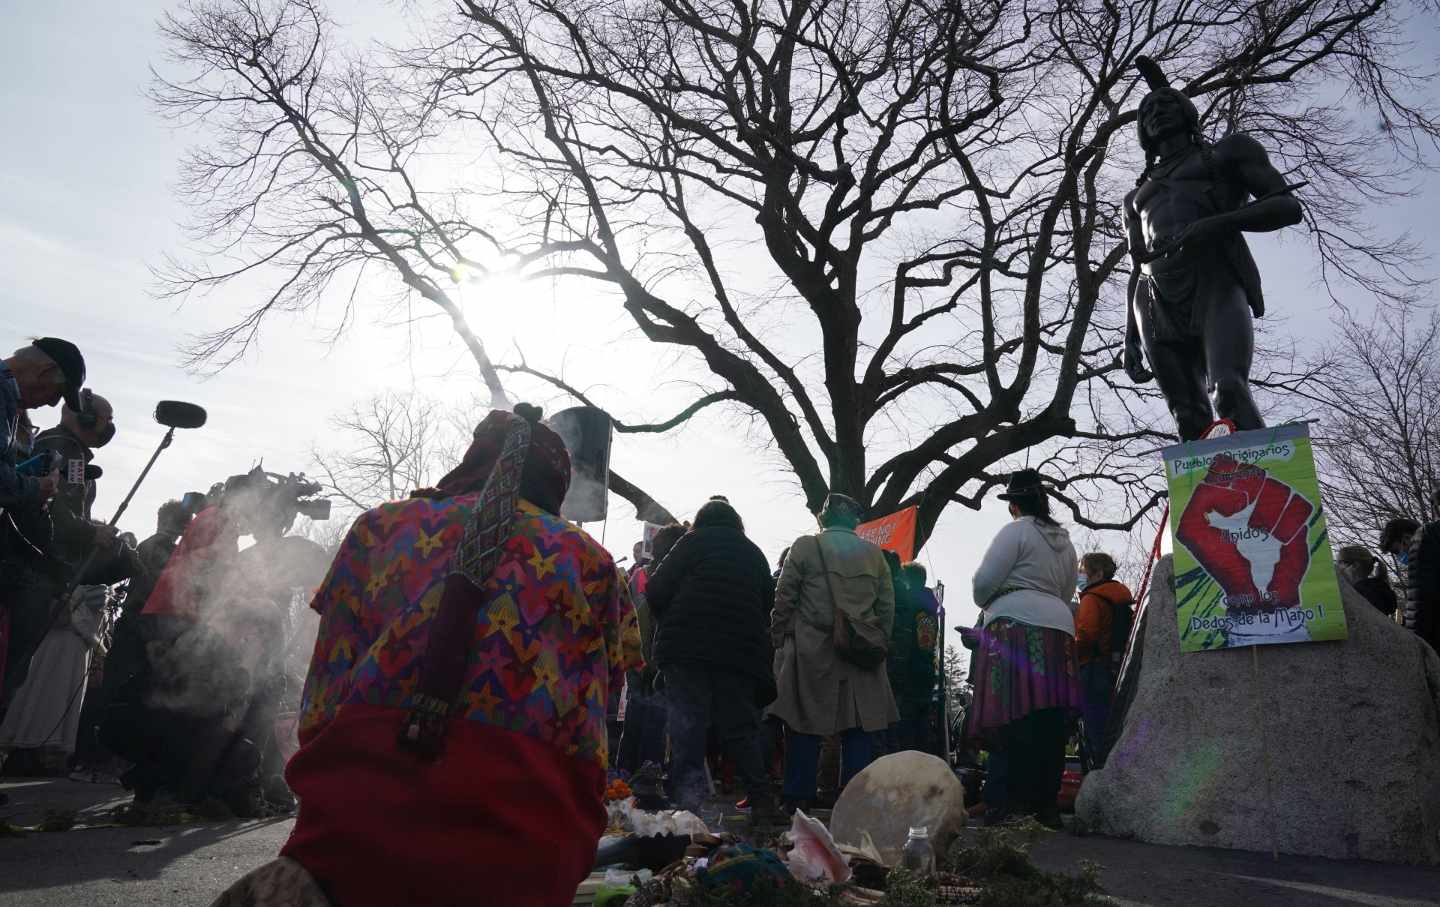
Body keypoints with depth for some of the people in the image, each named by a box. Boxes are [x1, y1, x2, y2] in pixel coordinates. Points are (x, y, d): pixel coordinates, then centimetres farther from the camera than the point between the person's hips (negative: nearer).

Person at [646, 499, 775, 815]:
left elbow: (658, 591, -4)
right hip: (740, 653, 4)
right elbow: (768, 603, 18)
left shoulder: (694, 541, 5)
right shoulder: (754, 554, 19)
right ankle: (760, 798, 17)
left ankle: (688, 801, -6)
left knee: (686, 725, 0)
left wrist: (669, 624, 13)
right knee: (741, 727, 14)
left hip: (687, 647, -4)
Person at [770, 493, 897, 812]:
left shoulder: (805, 546, 1)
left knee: (804, 729, 3)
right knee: (860, 730, 7)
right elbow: (887, 606, 9)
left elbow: (784, 599, -2)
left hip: (811, 650, -2)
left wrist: (778, 641, 4)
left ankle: (799, 798, 7)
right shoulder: (874, 553, 11)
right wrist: (878, 644, 15)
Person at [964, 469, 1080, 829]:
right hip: (1059, 627, 8)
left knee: (1016, 716, -10)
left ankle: (1017, 801, -11)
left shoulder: (1016, 531, -2)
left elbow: (984, 580, -6)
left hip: (1016, 625, -8)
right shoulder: (1064, 540, 21)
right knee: (1050, 722, 5)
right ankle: (1047, 803, 8)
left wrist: (985, 603, 13)